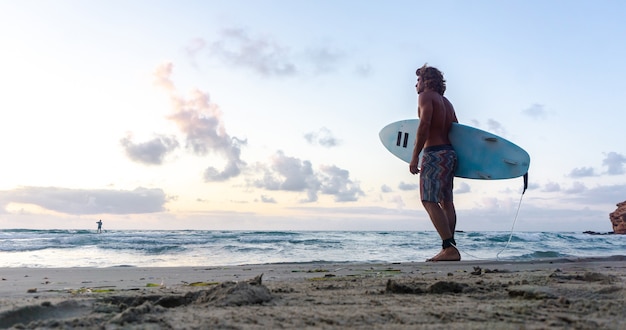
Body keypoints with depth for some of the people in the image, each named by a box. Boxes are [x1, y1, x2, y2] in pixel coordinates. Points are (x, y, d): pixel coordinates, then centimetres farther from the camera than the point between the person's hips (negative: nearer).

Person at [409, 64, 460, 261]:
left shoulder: (425, 96, -3)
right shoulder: (446, 102, 23)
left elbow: (424, 124, -17)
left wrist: (415, 156, -19)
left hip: (434, 153, -9)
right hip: (449, 152, 9)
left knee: (429, 201, -10)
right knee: (446, 202, 10)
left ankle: (449, 248, -17)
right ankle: (450, 248, 11)